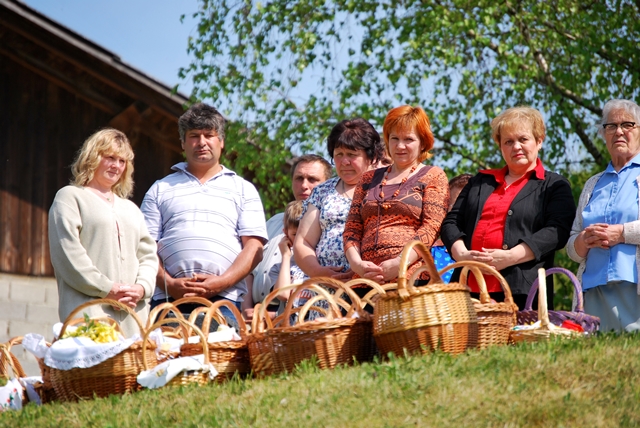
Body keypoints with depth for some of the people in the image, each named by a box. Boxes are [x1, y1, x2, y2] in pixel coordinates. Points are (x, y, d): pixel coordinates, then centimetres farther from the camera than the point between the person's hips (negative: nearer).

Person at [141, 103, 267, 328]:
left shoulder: (243, 189, 18)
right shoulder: (160, 189, 21)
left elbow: (254, 247, 7)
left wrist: (221, 282, -9)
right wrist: (169, 284, -7)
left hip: (224, 300, -1)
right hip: (168, 300, 1)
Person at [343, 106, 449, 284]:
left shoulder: (433, 176, 12)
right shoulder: (369, 179, 23)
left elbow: (431, 226, -2)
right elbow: (352, 229, 16)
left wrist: (400, 263, -15)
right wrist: (356, 263, -5)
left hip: (412, 279, -3)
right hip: (365, 280, 3)